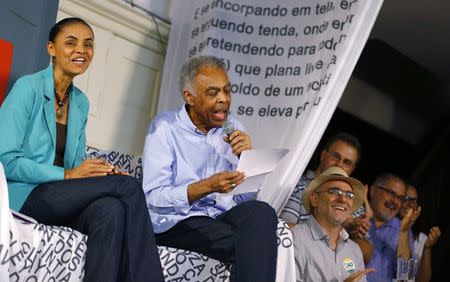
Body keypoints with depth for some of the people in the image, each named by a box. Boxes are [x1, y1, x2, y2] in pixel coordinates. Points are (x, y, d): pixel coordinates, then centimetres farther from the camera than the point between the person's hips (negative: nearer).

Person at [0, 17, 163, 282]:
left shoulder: (81, 103, 16)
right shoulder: (28, 88, -5)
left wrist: (102, 172, -5)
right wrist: (67, 175, -18)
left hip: (63, 197, 6)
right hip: (23, 197, -6)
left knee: (111, 209, -32)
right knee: (129, 186, -25)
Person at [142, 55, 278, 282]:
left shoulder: (232, 129, 13)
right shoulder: (164, 128, -2)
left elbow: (247, 198, 9)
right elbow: (153, 197, -13)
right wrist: (207, 186, -24)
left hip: (223, 218, 5)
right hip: (177, 222, -5)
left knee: (260, 212, -29)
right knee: (254, 245, -31)